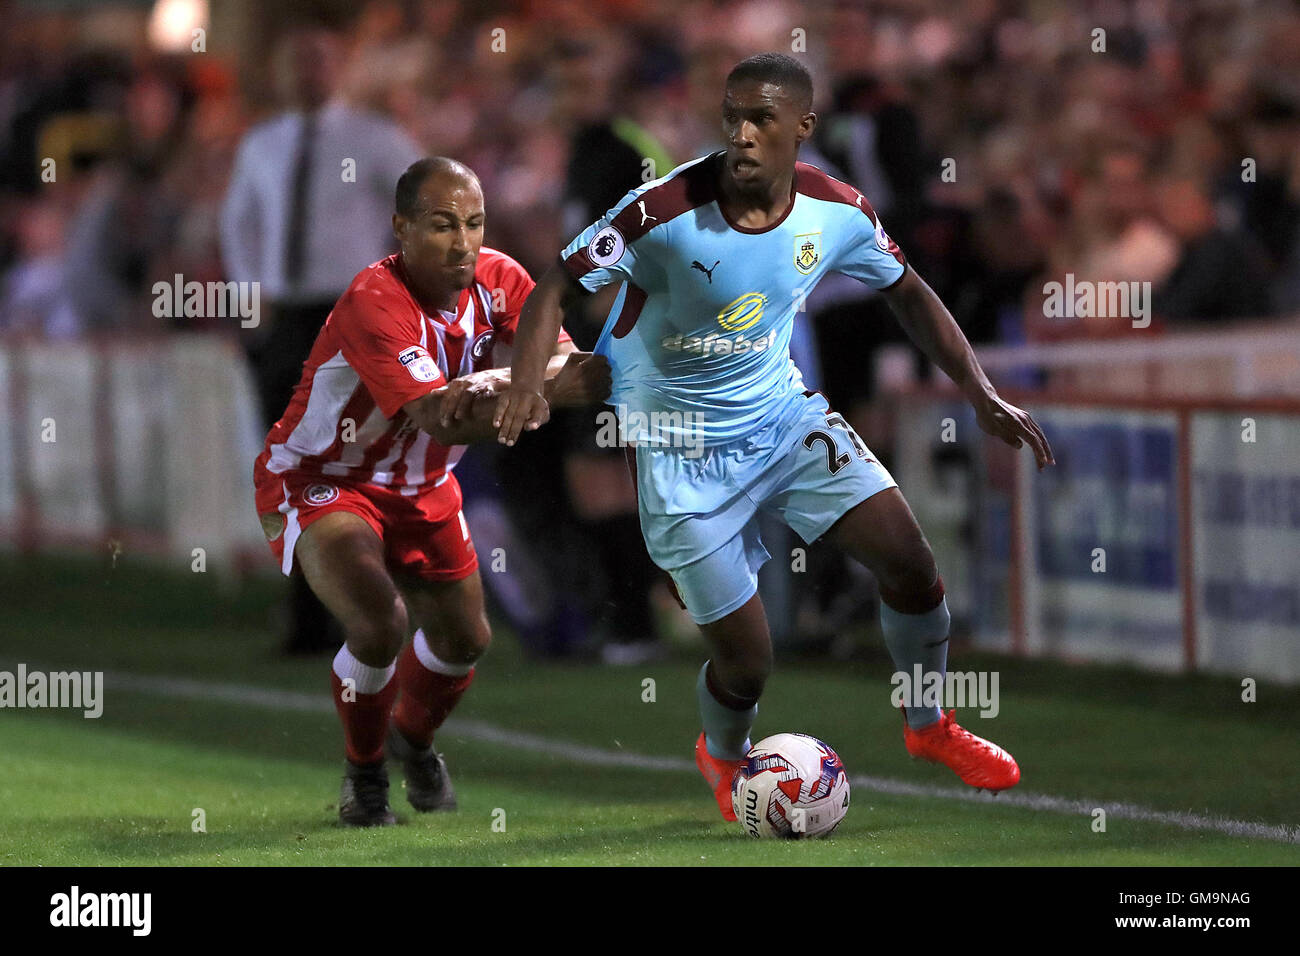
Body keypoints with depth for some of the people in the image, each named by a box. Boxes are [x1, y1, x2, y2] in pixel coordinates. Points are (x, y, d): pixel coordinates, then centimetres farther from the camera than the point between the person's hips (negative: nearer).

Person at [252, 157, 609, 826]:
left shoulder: (496, 279, -13)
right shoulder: (375, 301, -34)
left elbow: (556, 355, -26)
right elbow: (437, 416, -44)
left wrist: (495, 381, -49)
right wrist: (550, 391, -57)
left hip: (420, 488, 7)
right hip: (317, 483, -7)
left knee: (465, 640, 13)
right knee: (379, 622, -27)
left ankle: (412, 739, 47)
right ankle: (363, 771, 0)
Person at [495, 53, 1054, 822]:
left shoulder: (837, 212, -11)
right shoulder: (665, 212, -26)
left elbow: (908, 293, 6)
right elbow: (559, 287, -20)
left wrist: (982, 395, 0)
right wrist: (527, 380, -38)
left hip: (785, 413, 4)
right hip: (684, 453, -4)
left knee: (910, 561, -6)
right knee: (746, 660, -5)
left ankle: (929, 728, 22)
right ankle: (724, 758, 32)